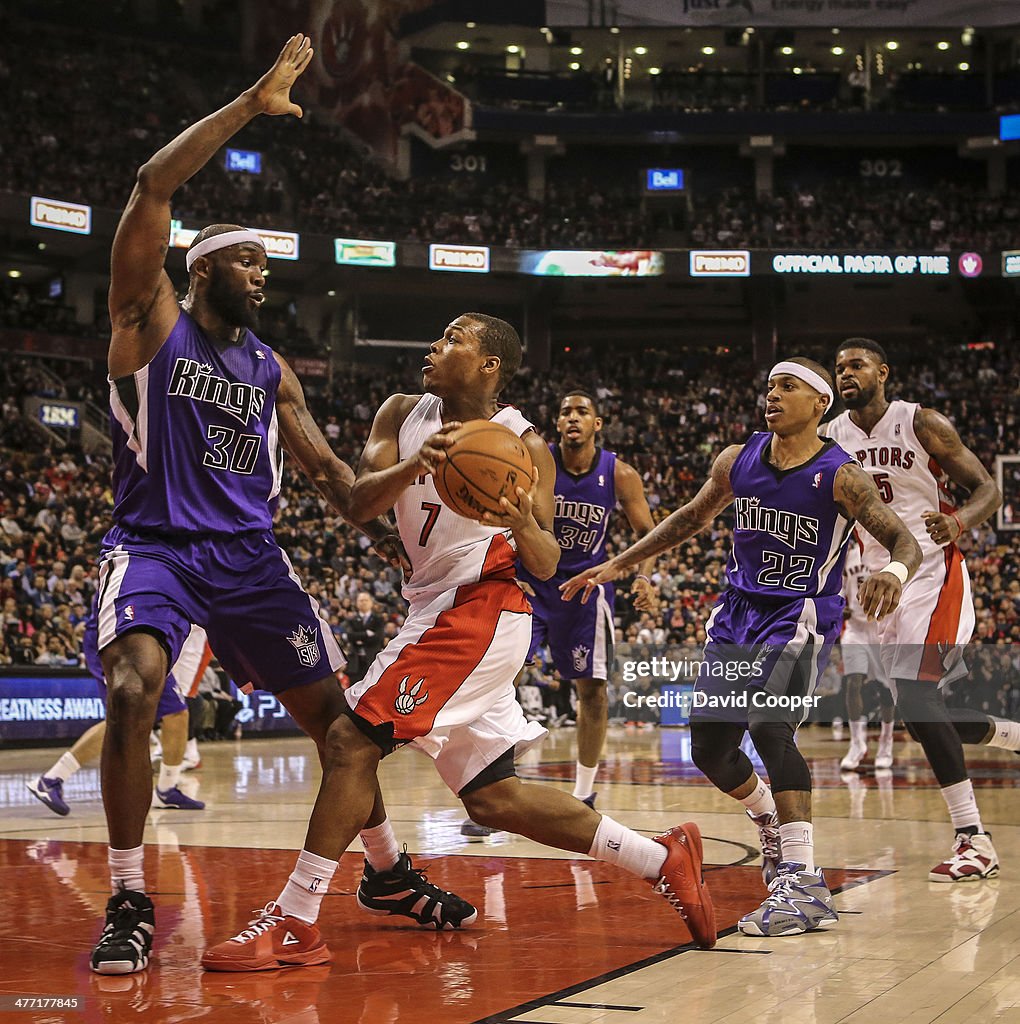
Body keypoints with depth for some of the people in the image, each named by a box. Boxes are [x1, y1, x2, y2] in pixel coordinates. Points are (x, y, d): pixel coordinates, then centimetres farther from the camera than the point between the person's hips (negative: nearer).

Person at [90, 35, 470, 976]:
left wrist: (386, 530, -3)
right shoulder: (152, 321, -1)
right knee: (133, 693, -29)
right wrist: (249, 106, -14)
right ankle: (130, 904, -16)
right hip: (155, 546, -5)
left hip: (249, 555, 5)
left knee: (331, 707, 6)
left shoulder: (272, 370, 13)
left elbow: (326, 468, 15)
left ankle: (387, 870, 27)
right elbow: (152, 187, -14)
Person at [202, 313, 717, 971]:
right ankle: (663, 859, 18)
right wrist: (413, 465, -26)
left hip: (480, 610, -8)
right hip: (437, 608, 8)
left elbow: (546, 567, -6)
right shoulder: (403, 415, 8)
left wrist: (525, 528, -28)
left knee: (352, 739, -15)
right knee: (493, 796, 10)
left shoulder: (524, 447, -7)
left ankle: (294, 923, -10)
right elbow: (360, 504, -7)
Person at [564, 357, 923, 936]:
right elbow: (692, 518, 16)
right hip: (740, 612, 6)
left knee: (769, 727, -28)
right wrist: (618, 565, 15)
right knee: (709, 747, 7)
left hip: (801, 618, -6)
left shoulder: (840, 476, -15)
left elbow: (904, 541, -19)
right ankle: (772, 821, 38)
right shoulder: (739, 461, 1)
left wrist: (894, 572, -44)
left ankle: (803, 886, -28)